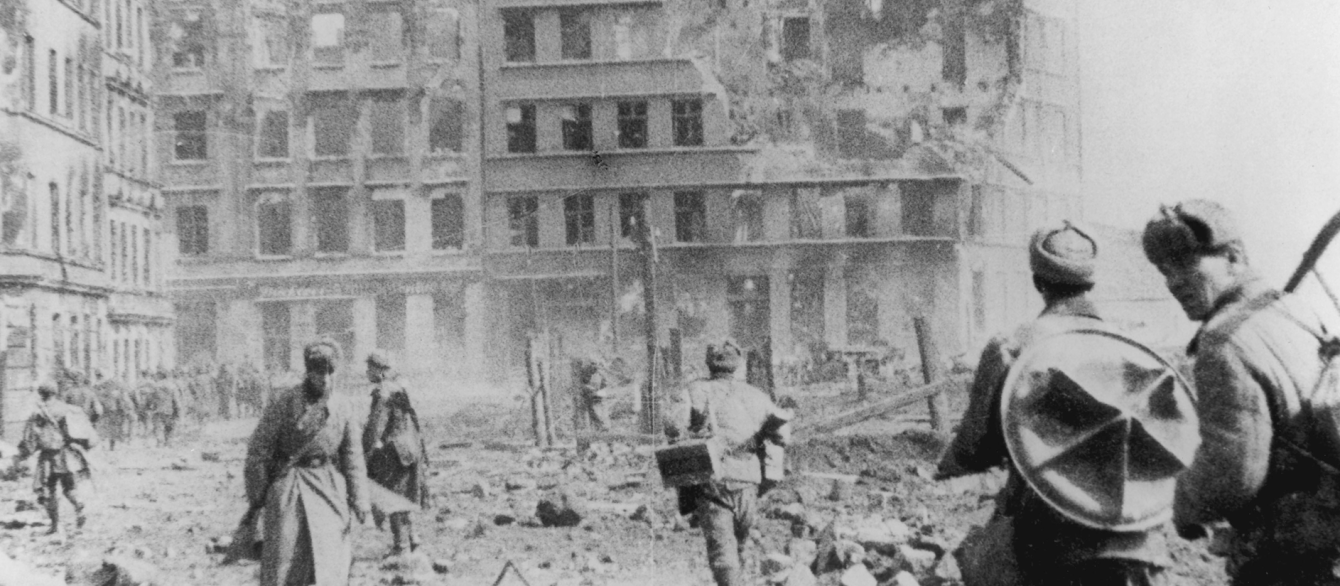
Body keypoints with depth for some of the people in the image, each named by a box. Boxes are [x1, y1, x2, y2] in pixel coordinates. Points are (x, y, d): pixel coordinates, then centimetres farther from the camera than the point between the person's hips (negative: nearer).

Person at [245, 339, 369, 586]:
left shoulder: (343, 413, 4)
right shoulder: (285, 404, -6)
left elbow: (353, 459, 10)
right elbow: (258, 450, -3)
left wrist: (359, 502, 5)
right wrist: (256, 497, -3)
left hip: (330, 491, 3)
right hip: (289, 491, -3)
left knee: (331, 566, 0)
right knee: (282, 560, -4)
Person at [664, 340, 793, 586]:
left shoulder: (695, 391, 5)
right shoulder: (755, 395, 12)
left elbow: (673, 425, -9)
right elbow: (782, 434, 4)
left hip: (710, 480, -3)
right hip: (747, 481, 3)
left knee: (720, 548, -6)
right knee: (739, 545, 20)